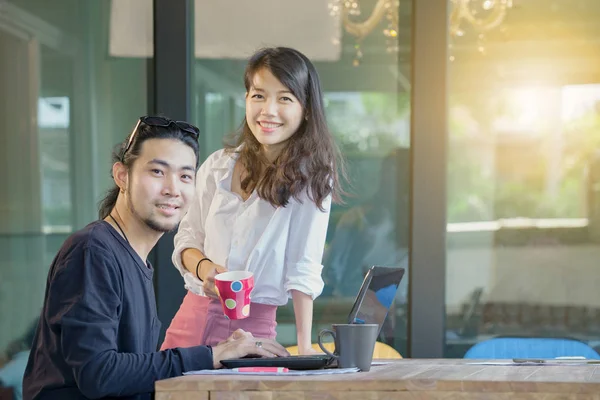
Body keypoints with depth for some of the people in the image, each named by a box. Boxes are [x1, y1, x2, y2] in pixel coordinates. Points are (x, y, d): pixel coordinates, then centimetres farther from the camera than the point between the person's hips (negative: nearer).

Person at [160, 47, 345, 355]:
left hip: (253, 326, -4)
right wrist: (202, 266, -9)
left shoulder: (311, 176, -6)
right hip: (194, 316, 4)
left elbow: (303, 268, -9)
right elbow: (187, 237, 13)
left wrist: (304, 348, -15)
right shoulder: (217, 166, 7)